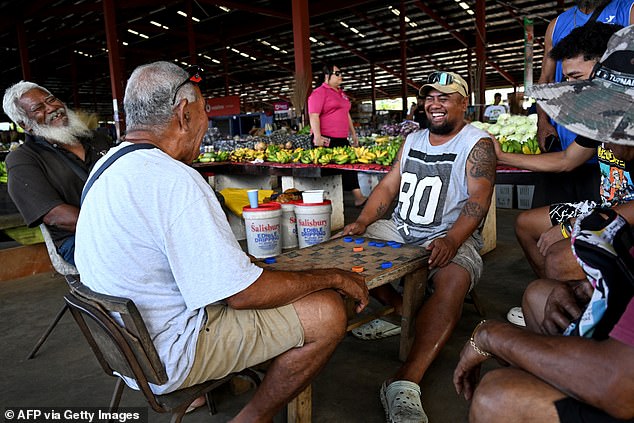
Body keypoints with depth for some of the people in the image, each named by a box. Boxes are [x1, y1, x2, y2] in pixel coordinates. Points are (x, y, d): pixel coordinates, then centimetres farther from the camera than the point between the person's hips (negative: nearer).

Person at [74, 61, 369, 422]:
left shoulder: (108, 166, 5)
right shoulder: (174, 179, -27)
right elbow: (243, 293, -26)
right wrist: (333, 277, -14)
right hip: (166, 359, -10)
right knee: (328, 311, -14)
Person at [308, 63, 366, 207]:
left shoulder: (341, 93, 21)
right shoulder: (319, 93, -6)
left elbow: (346, 114, 28)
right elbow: (313, 115, -16)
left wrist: (353, 134, 26)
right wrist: (317, 136, -26)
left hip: (342, 139, 8)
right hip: (326, 140, -8)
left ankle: (359, 198, 8)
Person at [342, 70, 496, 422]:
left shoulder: (477, 143, -3)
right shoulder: (413, 140, 16)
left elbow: (478, 200, -15)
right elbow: (388, 186, 11)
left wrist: (451, 240, -33)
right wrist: (362, 222, -6)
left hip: (452, 236, -6)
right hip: (400, 230, 6)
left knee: (454, 278, -36)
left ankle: (405, 383, -42)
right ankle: (398, 309, -8)